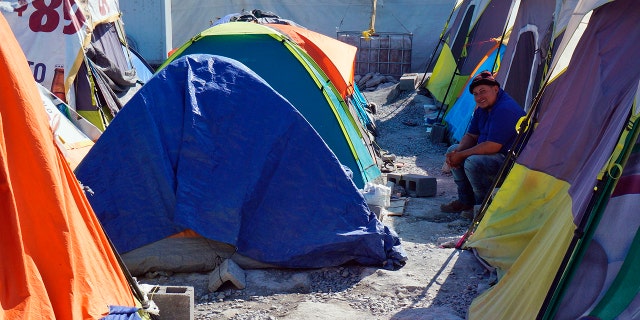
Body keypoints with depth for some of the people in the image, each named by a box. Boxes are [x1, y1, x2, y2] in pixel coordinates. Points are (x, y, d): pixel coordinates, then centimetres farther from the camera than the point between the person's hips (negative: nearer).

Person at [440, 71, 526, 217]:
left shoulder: (505, 109, -25)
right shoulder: (482, 108, 7)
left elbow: (492, 146, -29)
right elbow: (471, 136, 12)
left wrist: (461, 155, -21)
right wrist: (457, 152, -9)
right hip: (498, 156, 11)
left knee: (473, 162, -32)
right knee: (453, 150, 10)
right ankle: (466, 201, 13)